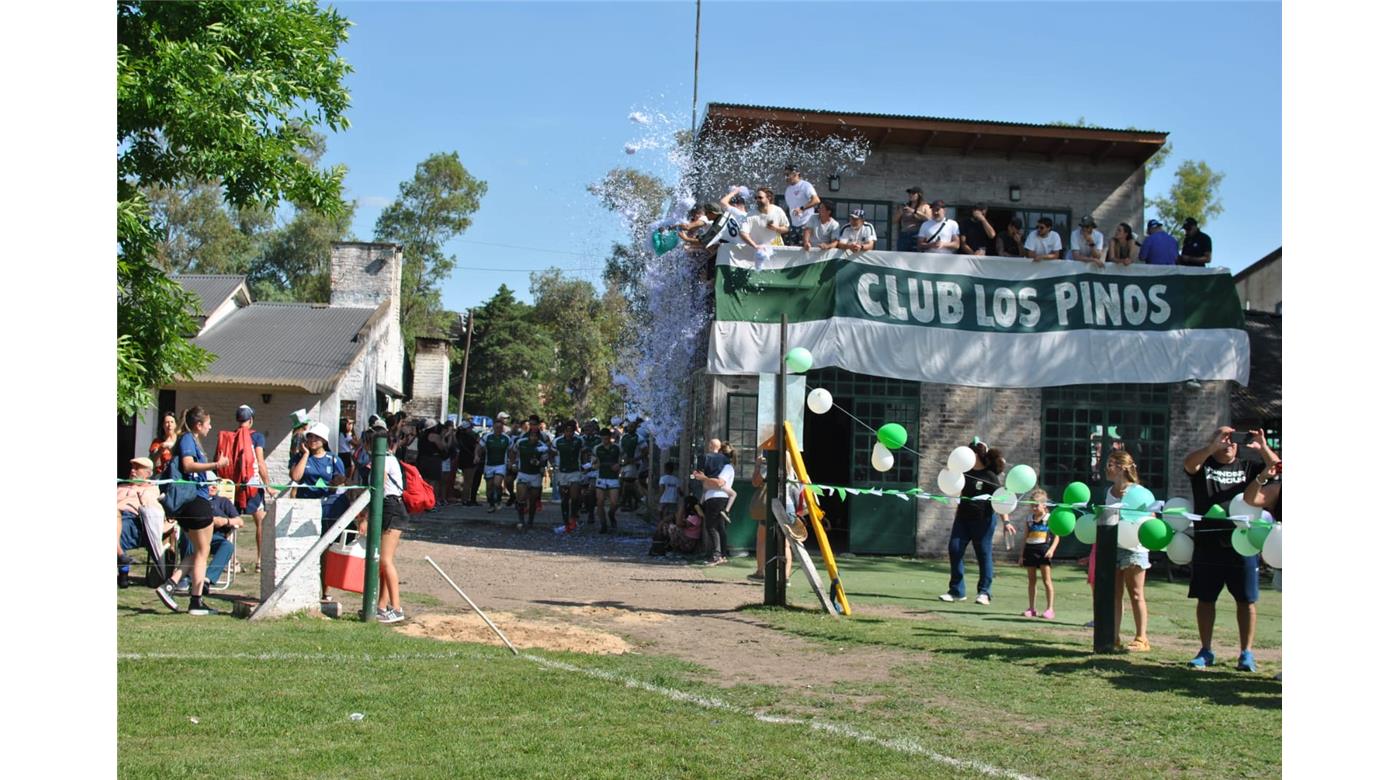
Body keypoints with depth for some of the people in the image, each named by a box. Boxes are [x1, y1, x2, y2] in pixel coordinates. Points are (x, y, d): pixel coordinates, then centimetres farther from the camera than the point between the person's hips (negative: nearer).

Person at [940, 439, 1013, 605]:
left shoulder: (990, 477, -10)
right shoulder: (966, 470, 7)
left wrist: (1006, 521, -21)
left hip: (983, 520, -6)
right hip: (963, 517, 6)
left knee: (983, 554, 1)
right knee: (954, 549, -1)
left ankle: (984, 592, 10)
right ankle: (956, 591, 5)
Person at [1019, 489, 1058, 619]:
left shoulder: (1050, 518, -2)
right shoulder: (1029, 520, 11)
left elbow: (1056, 536, -3)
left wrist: (1052, 549, -17)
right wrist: (1022, 555, 12)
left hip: (1043, 551, -5)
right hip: (1030, 550, 5)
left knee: (1046, 580, -5)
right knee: (1031, 580, 7)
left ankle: (1050, 608, -3)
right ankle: (1031, 609, 12)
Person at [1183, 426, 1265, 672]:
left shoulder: (1248, 467, 12)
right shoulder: (1203, 466, 8)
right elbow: (1188, 464, -13)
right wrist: (1213, 446, -27)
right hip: (1208, 543, 0)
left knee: (1245, 600, 2)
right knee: (1205, 599, 5)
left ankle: (1246, 653, 10)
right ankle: (1206, 651, 14)